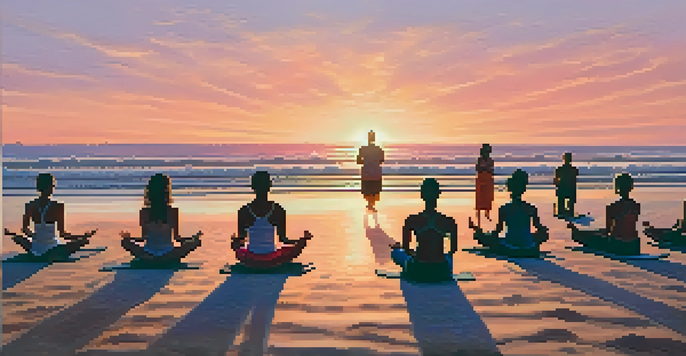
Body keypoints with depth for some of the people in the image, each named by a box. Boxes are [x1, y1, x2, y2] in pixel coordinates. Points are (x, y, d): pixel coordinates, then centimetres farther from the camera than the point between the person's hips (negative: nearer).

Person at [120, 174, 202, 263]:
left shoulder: (144, 212, -9)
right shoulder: (173, 212, -11)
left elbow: (143, 238, -1)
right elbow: (177, 238, -4)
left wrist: (127, 237, 18)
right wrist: (196, 238, 11)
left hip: (147, 256, 1)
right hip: (169, 256, -1)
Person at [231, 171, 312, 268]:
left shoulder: (243, 211, -10)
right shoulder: (278, 210, -12)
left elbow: (241, 241, -2)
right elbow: (283, 239, -4)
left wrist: (234, 239, 23)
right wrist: (304, 238, 14)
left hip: (250, 261, 1)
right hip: (272, 261, -1)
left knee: (235, 244, 35)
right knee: (300, 243, 24)